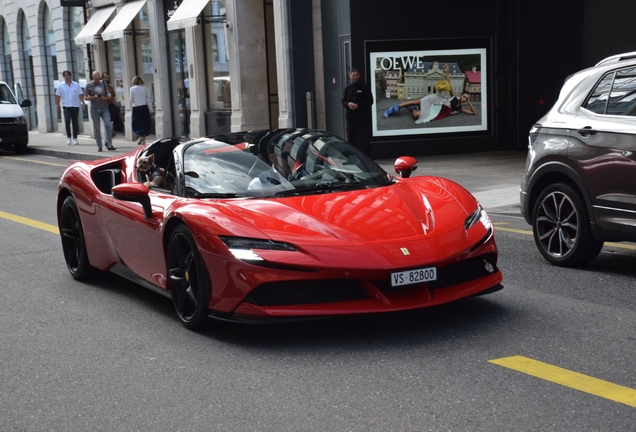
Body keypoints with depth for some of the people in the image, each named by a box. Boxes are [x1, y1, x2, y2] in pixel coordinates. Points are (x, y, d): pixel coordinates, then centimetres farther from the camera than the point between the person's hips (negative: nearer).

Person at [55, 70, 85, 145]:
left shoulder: (76, 85, 5)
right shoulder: (60, 86, 4)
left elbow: (80, 94, 4)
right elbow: (58, 96, 6)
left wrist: (83, 103, -8)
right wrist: (58, 106, 3)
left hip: (75, 106, 1)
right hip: (66, 106, -1)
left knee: (75, 122, 5)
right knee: (67, 121, -15)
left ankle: (75, 138, 14)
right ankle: (68, 137, -4)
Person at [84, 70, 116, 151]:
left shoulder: (103, 84, 9)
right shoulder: (88, 85, 1)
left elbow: (108, 95, 12)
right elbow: (85, 97, 1)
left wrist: (105, 98, -11)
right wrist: (94, 97, -17)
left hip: (104, 108, 2)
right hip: (94, 109, -2)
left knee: (108, 125, -10)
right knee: (97, 128, 2)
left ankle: (109, 145, -7)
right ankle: (99, 146, 8)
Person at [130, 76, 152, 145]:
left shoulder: (132, 89, -4)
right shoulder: (144, 88, 4)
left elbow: (131, 99, -3)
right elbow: (147, 99, 8)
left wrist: (131, 106, 15)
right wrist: (149, 109, 15)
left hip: (136, 108, -3)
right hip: (144, 107, 3)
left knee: (136, 124, 6)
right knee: (144, 123, 8)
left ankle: (140, 136, -16)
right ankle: (143, 140, 8)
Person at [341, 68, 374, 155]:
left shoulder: (365, 87, 1)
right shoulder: (347, 88, 15)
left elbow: (370, 101, -3)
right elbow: (343, 101, 16)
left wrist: (358, 105, -14)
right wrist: (348, 104, -8)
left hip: (362, 117, -4)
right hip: (350, 117, 4)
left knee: (364, 138, -7)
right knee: (351, 138, 5)